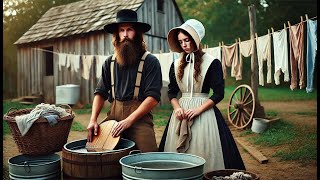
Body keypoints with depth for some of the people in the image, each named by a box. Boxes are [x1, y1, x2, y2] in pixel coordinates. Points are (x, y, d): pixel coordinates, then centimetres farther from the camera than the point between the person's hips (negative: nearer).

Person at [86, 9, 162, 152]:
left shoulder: (150, 61, -3)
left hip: (139, 116, -4)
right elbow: (100, 93, 14)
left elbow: (153, 97, -11)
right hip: (113, 115, 4)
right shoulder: (110, 62, 13)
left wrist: (129, 120, -18)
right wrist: (93, 120, -1)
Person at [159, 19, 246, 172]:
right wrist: (177, 107, -7)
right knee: (179, 153, 5)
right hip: (181, 112, 4)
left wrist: (198, 109, -15)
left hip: (204, 112, -4)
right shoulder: (176, 65, 10)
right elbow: (171, 92, 13)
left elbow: (219, 93, -6)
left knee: (203, 151, -4)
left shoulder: (212, 62, -3)